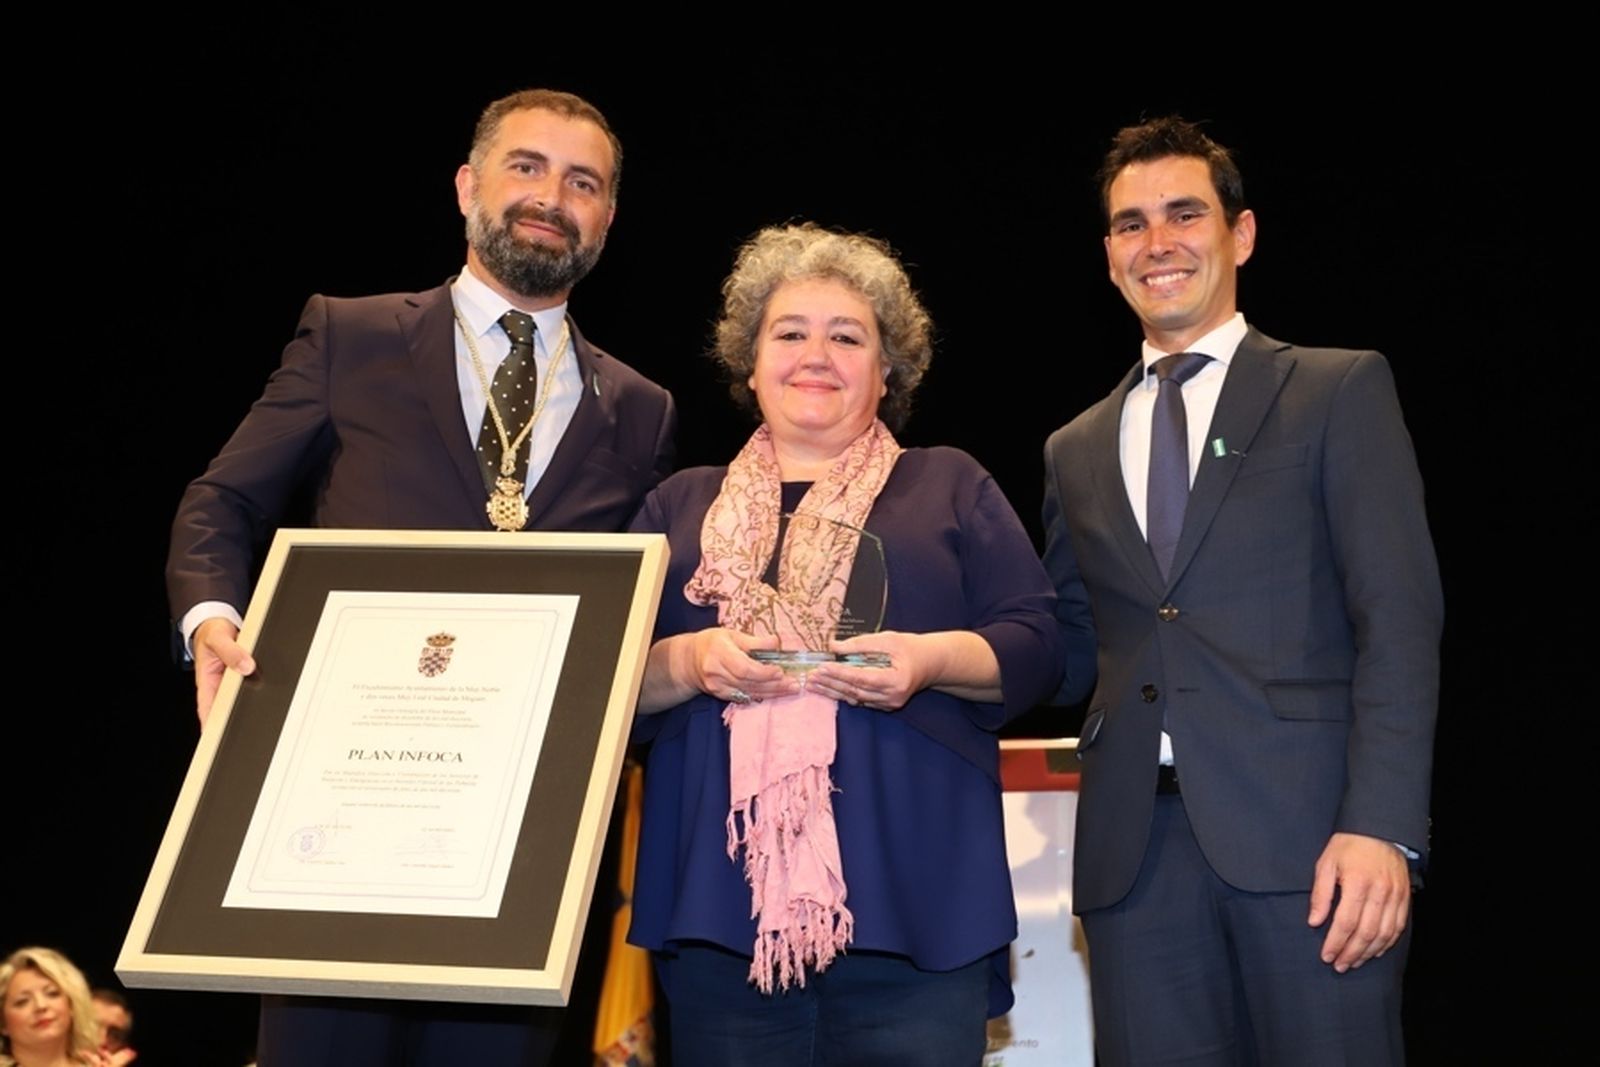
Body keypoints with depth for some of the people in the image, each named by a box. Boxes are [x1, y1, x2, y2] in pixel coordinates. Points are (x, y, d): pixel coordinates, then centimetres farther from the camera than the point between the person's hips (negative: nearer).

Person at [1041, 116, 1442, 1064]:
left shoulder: (1341, 391, 6)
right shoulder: (1077, 451, 19)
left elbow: (1400, 620, -3)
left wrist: (1381, 826, -14)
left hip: (1307, 836, -3)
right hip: (1136, 847, 4)